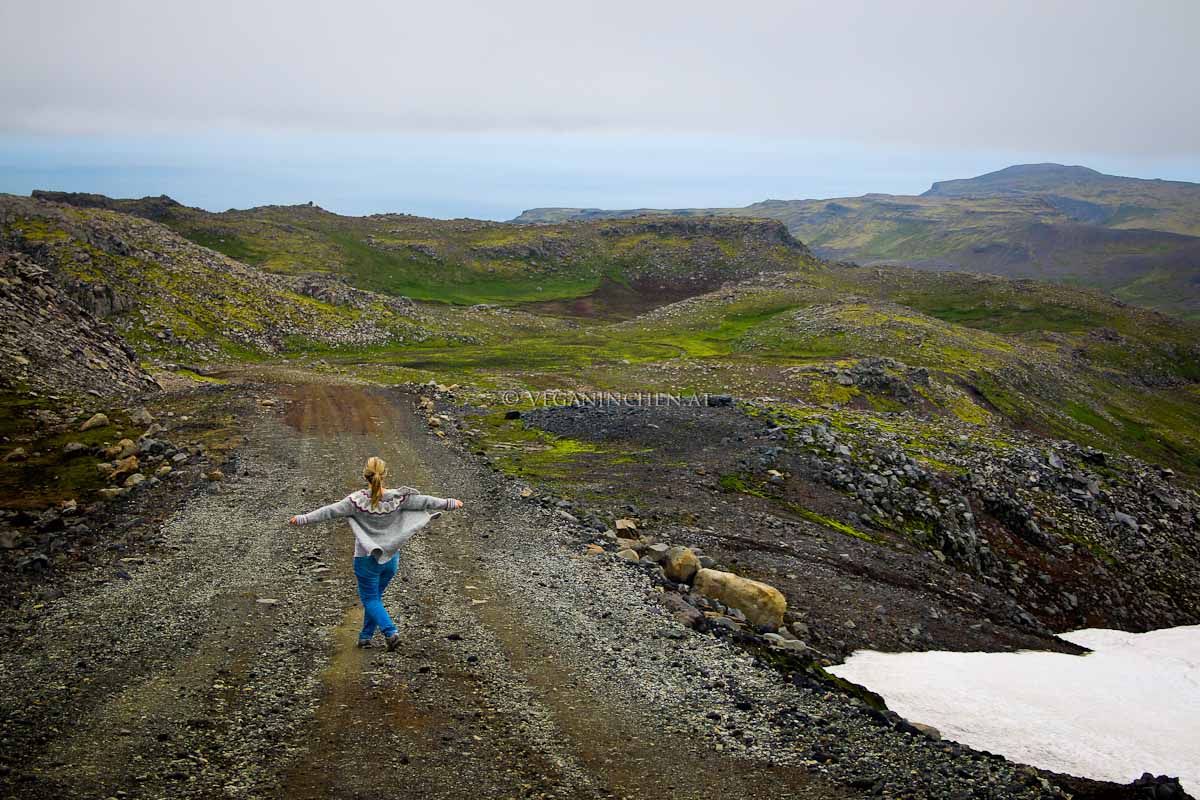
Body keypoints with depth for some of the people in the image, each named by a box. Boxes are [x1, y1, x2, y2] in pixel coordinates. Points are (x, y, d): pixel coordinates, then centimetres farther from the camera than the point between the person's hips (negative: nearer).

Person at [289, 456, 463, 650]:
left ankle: (390, 632, -7)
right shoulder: (398, 497, -11)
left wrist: (303, 519, -5)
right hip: (390, 558, 3)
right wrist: (450, 503, 7)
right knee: (375, 596, 20)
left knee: (370, 598, 10)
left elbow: (330, 511, -14)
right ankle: (366, 636, 29)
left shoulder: (358, 500, -17)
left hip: (366, 558, -3)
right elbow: (424, 502, -5)